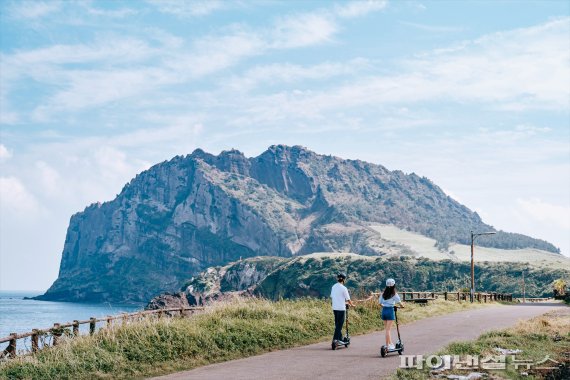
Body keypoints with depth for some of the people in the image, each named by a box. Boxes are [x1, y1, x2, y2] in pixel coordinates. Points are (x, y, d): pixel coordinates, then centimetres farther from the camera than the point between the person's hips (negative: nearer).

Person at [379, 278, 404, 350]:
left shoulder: (383, 293, 6)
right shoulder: (394, 294, -8)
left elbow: (380, 302, 10)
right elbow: (400, 303, -6)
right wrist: (402, 306, 15)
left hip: (384, 310, 5)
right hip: (390, 310, -5)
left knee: (387, 329, 16)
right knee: (388, 329, -4)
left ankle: (391, 344, 25)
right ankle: (387, 345, -4)